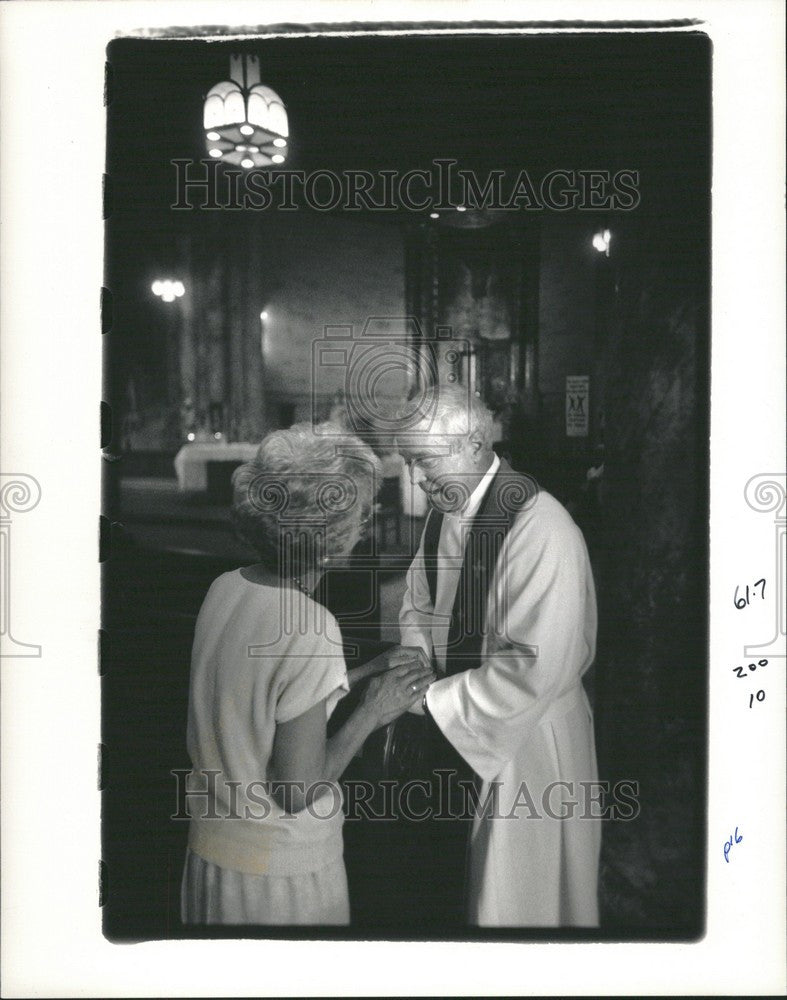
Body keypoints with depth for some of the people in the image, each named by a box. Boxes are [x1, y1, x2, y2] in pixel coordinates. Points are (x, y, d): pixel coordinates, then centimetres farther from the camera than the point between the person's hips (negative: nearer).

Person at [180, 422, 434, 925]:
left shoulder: (225, 588, -5)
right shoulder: (310, 630, -27)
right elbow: (298, 792, -23)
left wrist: (358, 675, 9)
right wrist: (371, 713, -13)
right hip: (281, 867, -7)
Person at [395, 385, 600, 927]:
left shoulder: (541, 530, -27)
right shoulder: (445, 511, 0)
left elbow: (538, 669, -29)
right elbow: (422, 604, 12)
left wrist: (431, 698, -23)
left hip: (527, 742, -7)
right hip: (457, 732, 8)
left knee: (516, 896, 13)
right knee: (450, 882, 24)